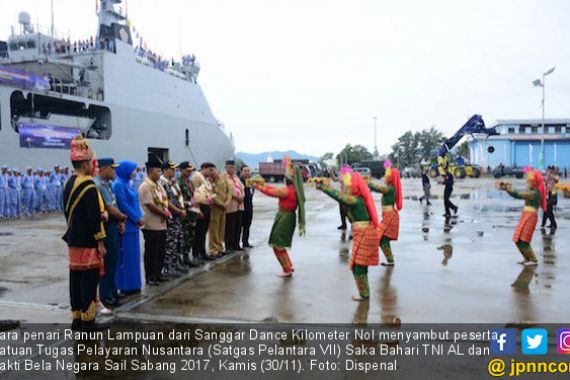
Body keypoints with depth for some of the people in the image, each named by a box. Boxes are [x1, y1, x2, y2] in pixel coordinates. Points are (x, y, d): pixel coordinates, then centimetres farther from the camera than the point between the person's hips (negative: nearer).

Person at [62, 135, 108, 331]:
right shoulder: (88, 186, -17)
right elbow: (94, 216, -19)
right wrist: (100, 243, -15)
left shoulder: (69, 184, 11)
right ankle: (87, 321, 5)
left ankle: (76, 318, 21)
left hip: (74, 240, 9)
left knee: (76, 279, 13)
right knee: (89, 280, -2)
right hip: (87, 242, -9)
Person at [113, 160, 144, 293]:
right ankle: (126, 286, 6)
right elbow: (123, 205, -18)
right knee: (126, 255, -2)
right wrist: (137, 218, -13)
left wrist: (139, 218, 6)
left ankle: (132, 284, 21)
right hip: (126, 225, -9)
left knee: (133, 255, 13)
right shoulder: (119, 184, -13)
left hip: (132, 224, 9)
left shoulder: (125, 183, 15)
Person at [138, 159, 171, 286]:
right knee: (151, 252, 0)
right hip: (151, 225, -8)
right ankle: (149, 277, 10)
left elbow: (165, 200, 14)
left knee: (161, 251, 13)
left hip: (161, 224, 8)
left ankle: (157, 274, 25)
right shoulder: (145, 186, -14)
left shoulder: (158, 185, 13)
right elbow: (151, 206, -18)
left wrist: (166, 213, -6)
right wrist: (165, 214, -9)